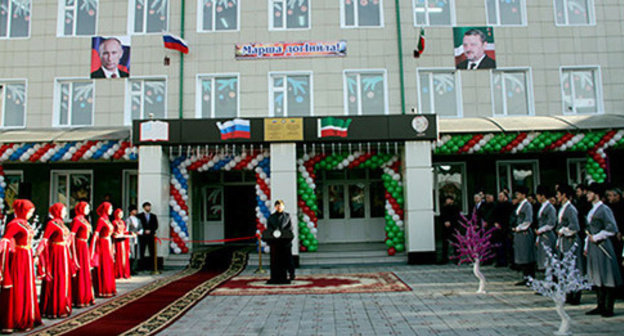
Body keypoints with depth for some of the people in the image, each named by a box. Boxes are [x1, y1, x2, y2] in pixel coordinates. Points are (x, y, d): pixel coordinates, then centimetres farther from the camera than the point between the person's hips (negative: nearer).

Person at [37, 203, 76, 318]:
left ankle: (62, 307, 20)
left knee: (65, 281, 12)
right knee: (55, 282, -3)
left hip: (65, 254, 8)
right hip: (56, 254, -8)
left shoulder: (61, 223, 14)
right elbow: (44, 240, -18)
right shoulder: (51, 224, -9)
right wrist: (38, 251, -30)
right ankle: (54, 310, 5)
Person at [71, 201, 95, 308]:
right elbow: (72, 236, -19)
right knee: (80, 273, -3)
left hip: (84, 247, 9)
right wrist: (74, 253, -22)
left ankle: (87, 297, 23)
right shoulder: (76, 220, -13)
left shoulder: (84, 219, 14)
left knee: (86, 272, 14)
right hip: (79, 247, -9)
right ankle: (79, 300, 5)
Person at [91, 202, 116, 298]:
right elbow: (96, 234, -19)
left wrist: (112, 248, 18)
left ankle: (108, 289, 21)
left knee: (109, 268, 13)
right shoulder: (101, 220, -13)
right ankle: (102, 291, 5)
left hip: (108, 246, 9)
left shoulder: (107, 220, 13)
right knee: (102, 268, -2)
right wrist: (93, 249, -24)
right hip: (102, 245, -9)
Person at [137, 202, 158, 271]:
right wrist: (144, 231, -9)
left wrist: (150, 230, -5)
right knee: (142, 252, -3)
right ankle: (142, 266, 1)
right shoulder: (139, 216, 6)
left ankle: (153, 266, -2)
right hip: (142, 236, -2)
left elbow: (156, 226, 9)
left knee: (152, 252, -3)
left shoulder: (153, 216, 14)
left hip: (151, 236, 2)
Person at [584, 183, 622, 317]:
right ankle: (600, 306, 19)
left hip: (602, 246, -9)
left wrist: (596, 237, -12)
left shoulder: (604, 210, -11)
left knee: (607, 278, -1)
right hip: (593, 247, 9)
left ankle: (609, 309, 5)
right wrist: (587, 246, 17)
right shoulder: (592, 210, 14)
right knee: (597, 278, 12)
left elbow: (612, 229, -16)